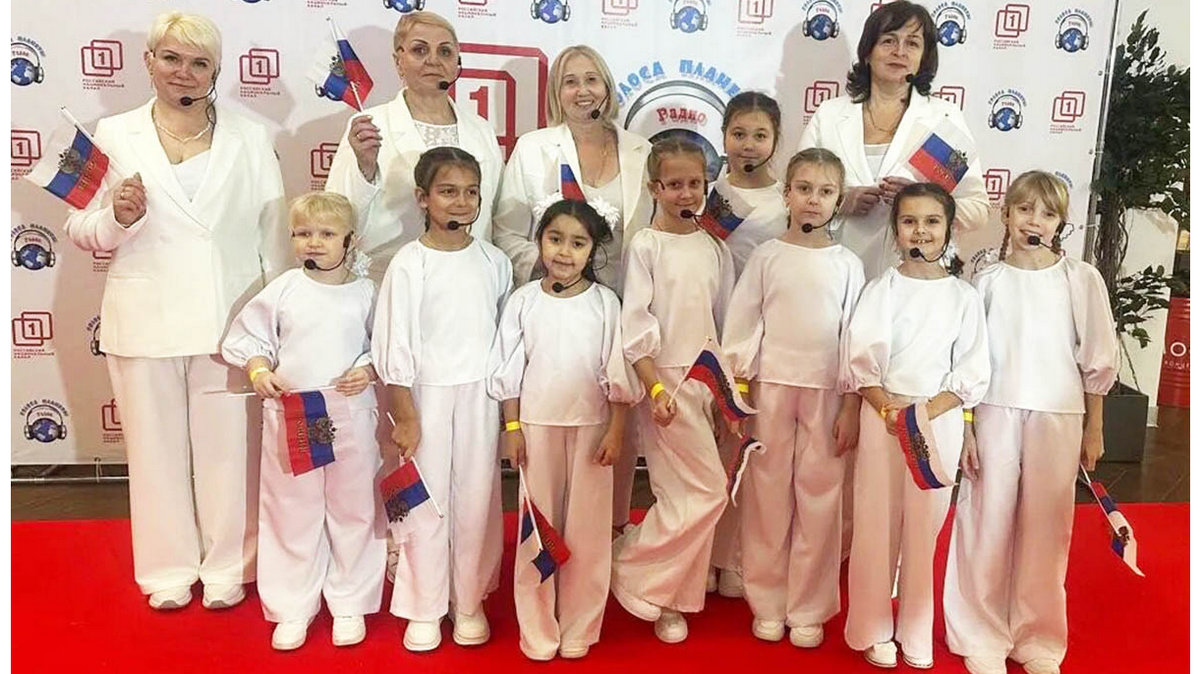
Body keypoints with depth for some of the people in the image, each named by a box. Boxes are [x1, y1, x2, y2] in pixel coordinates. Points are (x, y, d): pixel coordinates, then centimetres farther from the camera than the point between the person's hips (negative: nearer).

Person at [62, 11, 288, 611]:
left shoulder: (251, 140, 7)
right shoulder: (114, 136, 6)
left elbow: (274, 236, 5)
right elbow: (81, 230, 8)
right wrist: (117, 218, -14)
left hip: (229, 318, 0)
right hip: (145, 320, 1)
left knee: (228, 446, 6)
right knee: (157, 446, 10)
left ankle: (227, 567, 25)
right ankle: (170, 569, 29)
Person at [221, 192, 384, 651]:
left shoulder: (365, 292, -2)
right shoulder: (283, 289, -1)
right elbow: (249, 337, 4)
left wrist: (369, 370, -14)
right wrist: (258, 372, -12)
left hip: (351, 415, 0)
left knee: (352, 511, 11)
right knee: (291, 513, 11)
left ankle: (350, 605, 28)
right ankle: (292, 609, 27)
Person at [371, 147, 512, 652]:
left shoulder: (495, 262, 2)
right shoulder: (409, 263, -7)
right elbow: (394, 346, -7)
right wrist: (404, 416, -8)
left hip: (480, 397, 3)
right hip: (427, 396, -2)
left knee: (476, 499, 9)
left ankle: (469, 602, 26)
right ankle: (424, 608, 23)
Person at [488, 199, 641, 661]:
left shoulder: (605, 303, -3)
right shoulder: (523, 300, -1)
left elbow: (618, 375, -1)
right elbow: (508, 370, 3)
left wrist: (616, 432, -4)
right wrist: (512, 427, -1)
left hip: (591, 427, 0)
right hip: (536, 425, 1)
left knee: (587, 529, 6)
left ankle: (578, 631, 23)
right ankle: (538, 632, 23)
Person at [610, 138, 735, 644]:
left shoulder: (715, 247, 9)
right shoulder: (645, 245, -5)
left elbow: (728, 319, 13)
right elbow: (634, 324, -10)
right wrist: (655, 388, -16)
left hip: (711, 377, 5)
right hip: (668, 378, -5)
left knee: (684, 493, 8)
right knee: (708, 491, -7)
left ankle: (671, 596, 23)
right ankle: (632, 571, 11)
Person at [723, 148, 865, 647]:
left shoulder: (848, 264, 3)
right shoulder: (767, 256, 1)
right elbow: (741, 325, 1)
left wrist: (852, 405, -1)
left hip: (828, 391, 1)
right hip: (770, 387, 0)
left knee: (819, 496, 5)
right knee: (768, 495, 6)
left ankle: (808, 609, 19)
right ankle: (768, 604, 21)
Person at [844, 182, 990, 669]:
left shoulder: (964, 296, 3)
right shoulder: (882, 289, 2)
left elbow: (973, 372, 0)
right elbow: (860, 361, -3)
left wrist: (926, 411, -13)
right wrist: (888, 408, -17)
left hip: (939, 421, 1)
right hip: (882, 417, 0)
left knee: (925, 527, 7)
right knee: (877, 524, 4)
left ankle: (916, 632, 22)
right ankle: (873, 630, 17)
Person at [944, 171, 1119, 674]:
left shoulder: (1081, 279, 2)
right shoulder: (987, 281, 2)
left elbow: (1097, 360, 6)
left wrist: (1094, 429, 6)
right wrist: (963, 427, 0)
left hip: (1058, 417, 0)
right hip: (994, 413, 0)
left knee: (1046, 528, 6)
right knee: (987, 523, 4)